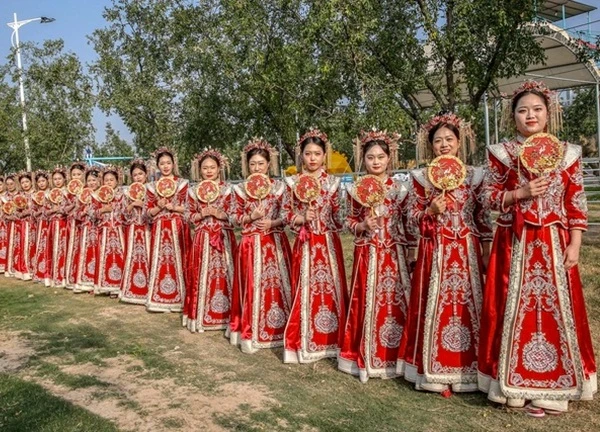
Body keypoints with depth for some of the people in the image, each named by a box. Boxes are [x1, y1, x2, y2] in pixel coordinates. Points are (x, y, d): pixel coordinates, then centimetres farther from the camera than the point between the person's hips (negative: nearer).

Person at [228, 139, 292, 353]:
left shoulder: (279, 187, 3)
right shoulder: (241, 189, 4)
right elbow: (237, 218, 6)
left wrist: (272, 223, -14)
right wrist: (251, 217, -12)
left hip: (275, 242, 0)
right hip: (251, 243, 0)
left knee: (278, 283, 3)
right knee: (252, 285, 0)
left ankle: (278, 329, 14)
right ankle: (250, 333, 7)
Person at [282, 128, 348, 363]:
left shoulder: (332, 182, 3)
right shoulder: (293, 182, 3)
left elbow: (338, 217, 3)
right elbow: (286, 215, 3)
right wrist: (301, 218, -13)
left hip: (328, 244, 0)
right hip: (305, 244, 0)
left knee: (330, 288, 3)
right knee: (304, 290, 2)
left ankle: (330, 341, 15)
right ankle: (304, 343, 12)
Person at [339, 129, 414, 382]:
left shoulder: (399, 189, 2)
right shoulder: (356, 190, 4)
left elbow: (408, 224, 4)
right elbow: (349, 221, 9)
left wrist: (410, 253, 0)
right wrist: (363, 225, -11)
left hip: (393, 255, 0)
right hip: (367, 254, 1)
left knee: (394, 301, 1)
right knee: (366, 302, 3)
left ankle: (392, 357, 13)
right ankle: (365, 358, 15)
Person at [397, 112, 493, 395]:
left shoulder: (475, 176, 5)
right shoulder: (422, 178, 3)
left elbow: (484, 219, 6)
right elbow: (413, 217, 4)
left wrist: (486, 253, 2)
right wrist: (431, 211, -15)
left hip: (468, 252, 1)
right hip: (435, 252, -1)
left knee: (469, 305, 2)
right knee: (435, 306, -1)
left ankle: (467, 370, 14)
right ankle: (435, 373, 8)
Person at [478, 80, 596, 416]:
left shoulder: (568, 153, 5)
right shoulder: (502, 153, 4)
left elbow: (577, 204, 3)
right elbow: (491, 197, 3)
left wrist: (574, 245, -3)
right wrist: (521, 193, -13)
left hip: (554, 244, 1)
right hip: (514, 244, 0)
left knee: (556, 308, 1)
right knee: (515, 307, 2)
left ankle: (551, 388, 13)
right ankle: (515, 382, 15)